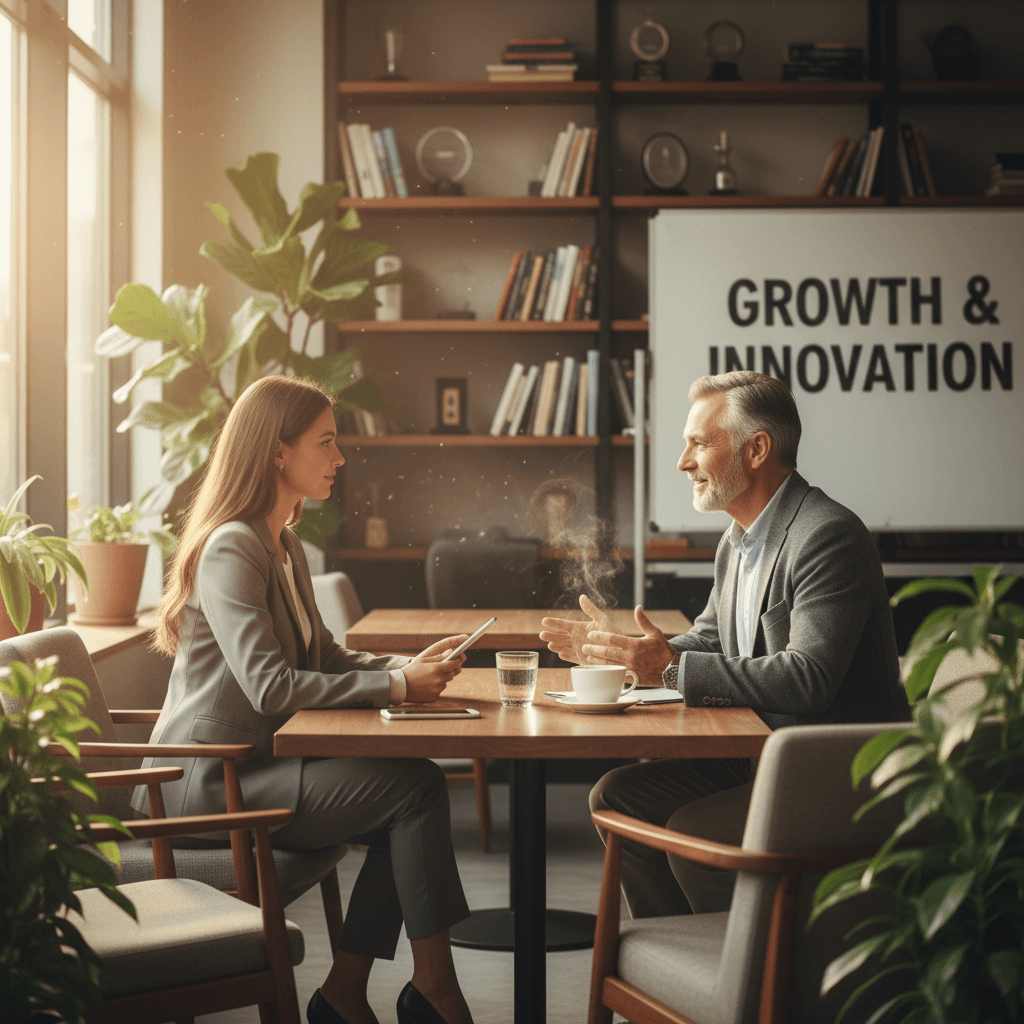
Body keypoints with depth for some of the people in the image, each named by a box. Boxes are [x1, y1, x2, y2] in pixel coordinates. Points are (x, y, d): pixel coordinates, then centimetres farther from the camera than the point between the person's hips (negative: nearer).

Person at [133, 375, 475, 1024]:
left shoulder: (285, 545, 15)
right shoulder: (232, 549, -17)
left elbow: (325, 655, 17)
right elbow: (269, 685, -26)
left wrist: (411, 666, -1)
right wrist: (394, 687, -23)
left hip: (255, 763, 10)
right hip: (208, 781, -10)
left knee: (410, 794, -8)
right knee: (417, 787, -17)